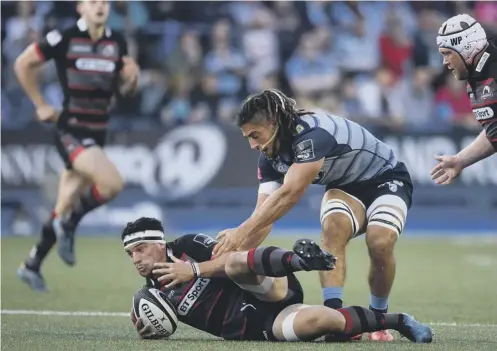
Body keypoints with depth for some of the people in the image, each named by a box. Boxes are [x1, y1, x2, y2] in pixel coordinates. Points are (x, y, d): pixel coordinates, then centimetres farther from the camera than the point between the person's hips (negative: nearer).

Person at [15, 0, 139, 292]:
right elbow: (23, 64, 1)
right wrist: (40, 105, 1)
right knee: (112, 183, -26)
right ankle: (68, 224, -2)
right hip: (71, 131, -6)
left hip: (98, 133, 6)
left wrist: (131, 78, -6)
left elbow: (125, 89, 17)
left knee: (66, 207, 11)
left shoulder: (117, 42, 7)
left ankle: (32, 265, 25)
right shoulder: (64, 39, -9)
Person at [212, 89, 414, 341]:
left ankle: (378, 318, -7)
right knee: (333, 228, -27)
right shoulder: (270, 158, -8)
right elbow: (263, 217, -10)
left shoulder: (312, 133, -34)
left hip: (386, 180, -6)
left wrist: (241, 232, -42)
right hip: (346, 188, 6)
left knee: (380, 243, -30)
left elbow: (289, 195, -41)